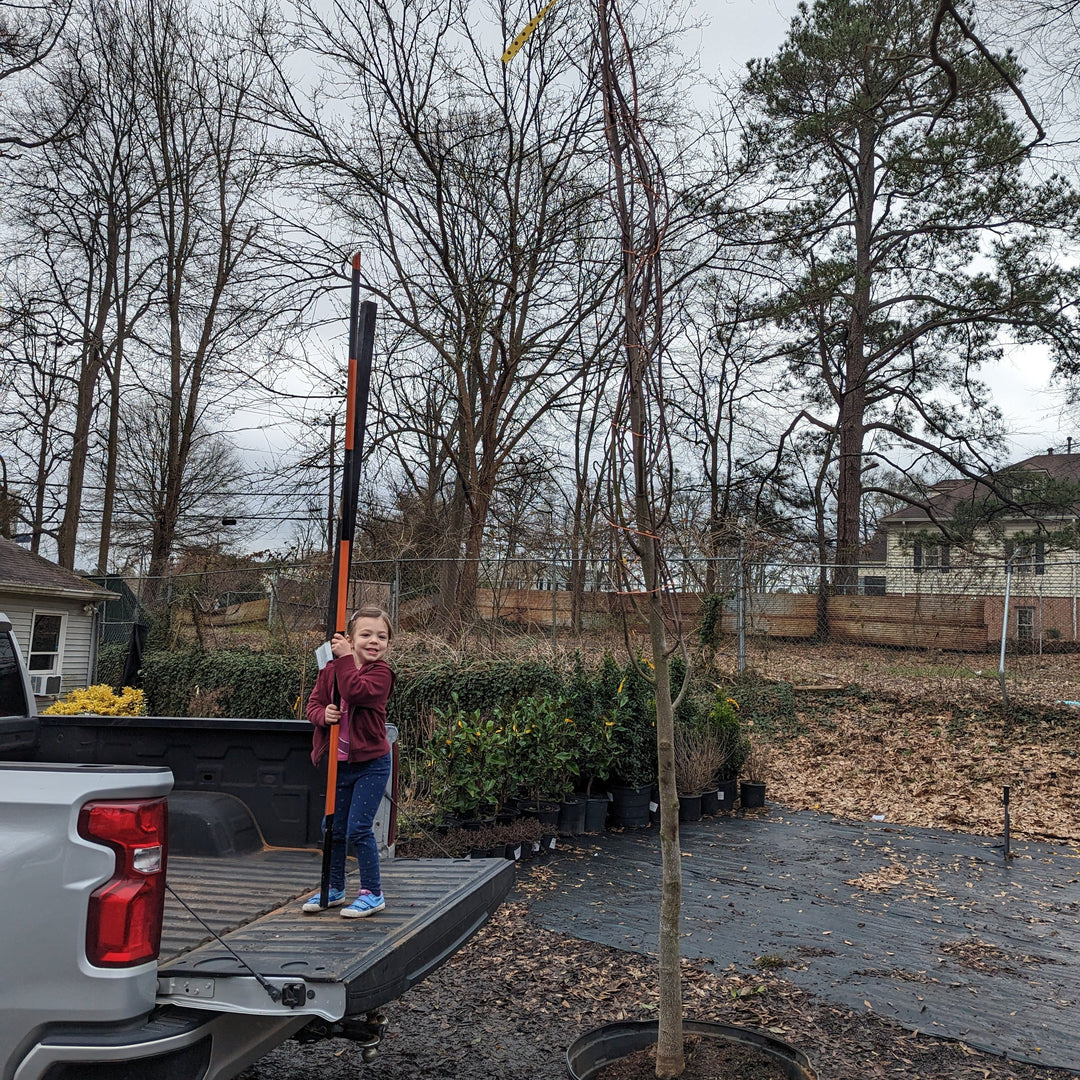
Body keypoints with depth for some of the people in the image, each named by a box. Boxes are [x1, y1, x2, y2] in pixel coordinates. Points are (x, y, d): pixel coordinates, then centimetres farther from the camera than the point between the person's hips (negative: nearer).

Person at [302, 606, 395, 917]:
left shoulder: (380, 672, -12)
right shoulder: (330, 670, 3)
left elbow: (355, 691, -29)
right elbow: (313, 702, 5)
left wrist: (345, 658, -24)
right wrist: (323, 714, -17)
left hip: (371, 764, -6)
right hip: (339, 763, 6)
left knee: (358, 829, -7)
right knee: (333, 829, 15)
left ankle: (373, 893, 9)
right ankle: (334, 889, 33)